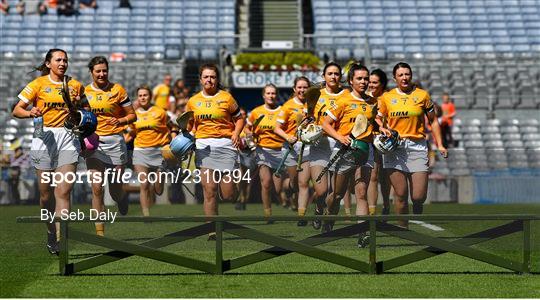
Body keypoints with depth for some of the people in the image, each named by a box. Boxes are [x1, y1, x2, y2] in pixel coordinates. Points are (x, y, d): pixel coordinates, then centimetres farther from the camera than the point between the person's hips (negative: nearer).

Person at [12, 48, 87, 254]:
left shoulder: (75, 86, 12)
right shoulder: (38, 84, 5)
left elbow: (87, 111, 23)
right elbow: (17, 110, 1)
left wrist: (79, 103, 1)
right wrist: (30, 112, -21)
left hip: (68, 138, 1)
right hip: (44, 137, -1)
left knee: (63, 191, -11)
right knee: (46, 193, 2)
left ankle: (59, 239, -15)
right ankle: (50, 232, 24)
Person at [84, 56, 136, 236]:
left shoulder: (117, 90, 3)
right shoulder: (84, 92, 9)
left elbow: (132, 115, 5)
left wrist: (120, 121, -14)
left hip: (115, 141, -1)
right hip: (93, 142, 1)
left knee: (115, 190, 2)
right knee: (97, 188, -8)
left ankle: (122, 201, 40)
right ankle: (99, 231, -5)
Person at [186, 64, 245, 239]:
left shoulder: (226, 98, 2)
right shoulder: (193, 101, 11)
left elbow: (239, 118, 9)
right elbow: (189, 124, 22)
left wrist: (236, 133, -8)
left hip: (225, 145, -2)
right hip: (204, 146, 2)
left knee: (227, 195, -5)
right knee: (209, 189, -8)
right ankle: (213, 230, -4)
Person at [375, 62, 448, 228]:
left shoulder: (422, 95, 6)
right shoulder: (386, 97, 8)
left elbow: (433, 121, 12)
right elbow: (378, 119, 16)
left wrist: (440, 145, 4)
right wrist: (382, 128, -6)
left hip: (417, 147, 0)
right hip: (394, 147, 0)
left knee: (419, 197, -7)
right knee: (401, 194, -7)